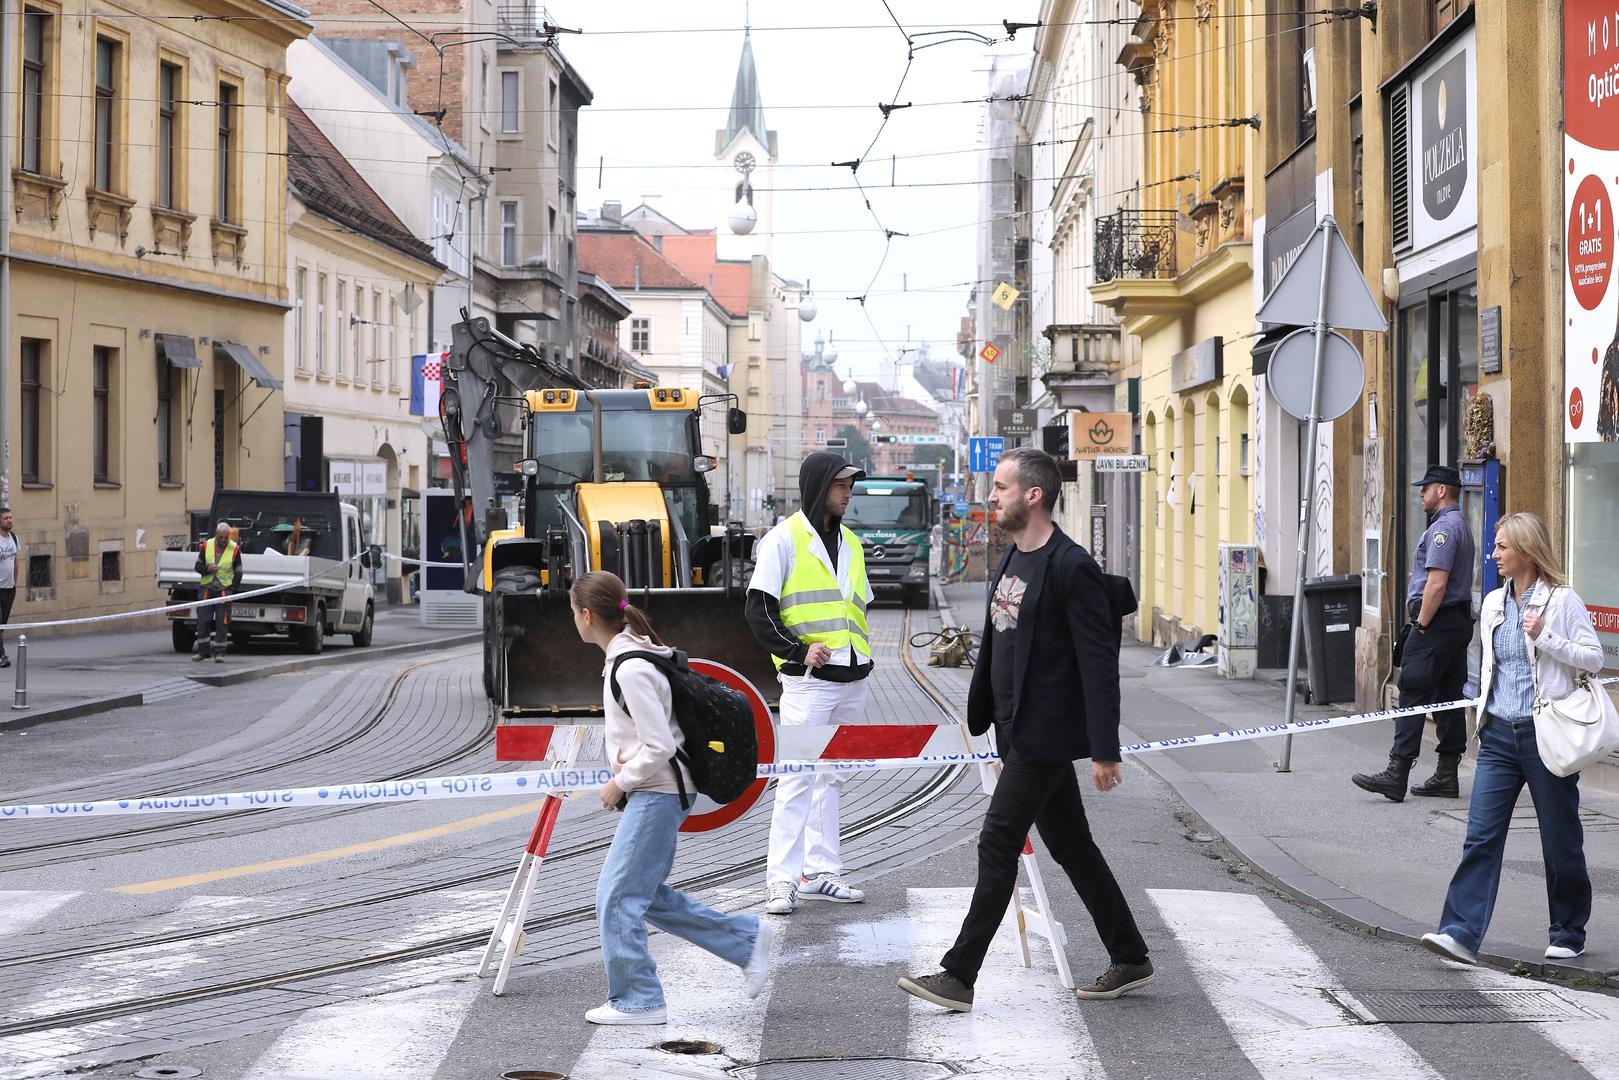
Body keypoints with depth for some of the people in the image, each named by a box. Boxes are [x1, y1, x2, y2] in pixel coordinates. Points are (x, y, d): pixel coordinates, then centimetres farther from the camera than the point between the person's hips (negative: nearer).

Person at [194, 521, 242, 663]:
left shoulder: (235, 549, -2)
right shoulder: (206, 546, 2)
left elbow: (238, 573, 3)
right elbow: (198, 567, 7)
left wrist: (231, 590, -8)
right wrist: (207, 569, -16)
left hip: (224, 590, -2)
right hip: (207, 589, 2)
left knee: (222, 622, -4)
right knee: (203, 620, 2)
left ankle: (219, 652, 4)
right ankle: (203, 651, 14)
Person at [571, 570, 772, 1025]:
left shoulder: (630, 670, -21)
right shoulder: (629, 653, 10)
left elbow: (659, 746, -22)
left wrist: (619, 784, -11)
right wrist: (624, 781, 12)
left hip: (656, 794, -10)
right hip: (654, 794, 10)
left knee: (617, 896, -5)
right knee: (647, 895, 14)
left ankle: (637, 1000, 3)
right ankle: (746, 938, 20)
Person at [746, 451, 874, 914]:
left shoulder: (850, 542, 17)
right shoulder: (785, 538, -5)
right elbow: (758, 610, -9)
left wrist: (862, 658, 13)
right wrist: (799, 651, -17)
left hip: (851, 681, 7)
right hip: (808, 681, -7)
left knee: (832, 777, 11)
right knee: (798, 778, -9)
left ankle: (821, 872, 17)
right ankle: (782, 879, -7)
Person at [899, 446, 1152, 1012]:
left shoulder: (1071, 567, -17)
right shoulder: (1012, 559, 13)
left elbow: (1099, 663, -19)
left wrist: (1104, 751, -21)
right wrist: (979, 715, 19)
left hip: (1045, 737, -9)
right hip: (1020, 731, 9)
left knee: (997, 847, -7)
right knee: (1071, 847, 14)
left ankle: (959, 976, -2)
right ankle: (1130, 960, 24)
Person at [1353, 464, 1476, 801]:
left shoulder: (1443, 527, -13)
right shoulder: (1460, 525, 20)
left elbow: (1437, 584, -22)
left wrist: (1421, 624, -15)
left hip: (1436, 622, -11)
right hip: (1459, 620, 11)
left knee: (1413, 696, -11)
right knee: (1449, 698, 9)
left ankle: (1396, 775, -14)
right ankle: (1447, 775, 10)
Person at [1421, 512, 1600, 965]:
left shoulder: (1561, 600, -6)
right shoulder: (1493, 603, 12)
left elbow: (1594, 658, -8)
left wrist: (1545, 638, -18)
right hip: (1500, 733, 5)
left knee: (1560, 839, 6)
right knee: (1481, 835, -6)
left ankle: (1568, 934, 22)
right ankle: (1462, 932, -11)